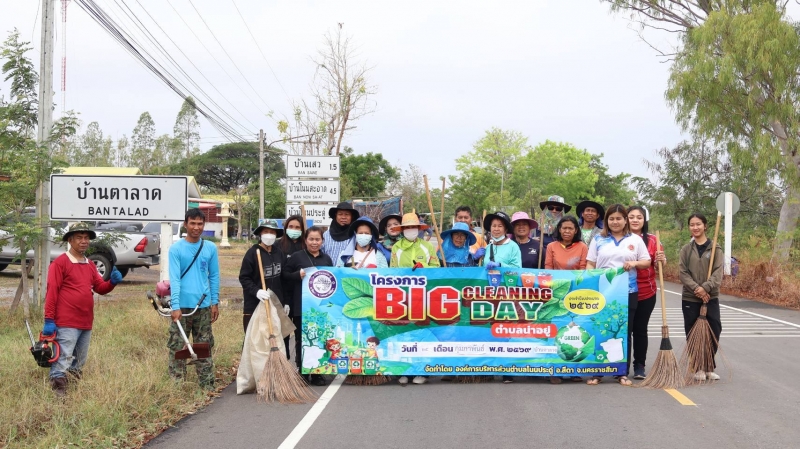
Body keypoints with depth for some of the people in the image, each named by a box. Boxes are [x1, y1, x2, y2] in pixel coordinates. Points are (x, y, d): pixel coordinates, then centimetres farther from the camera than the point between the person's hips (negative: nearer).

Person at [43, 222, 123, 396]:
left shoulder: (90, 265, 15)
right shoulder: (60, 262, -7)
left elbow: (100, 288, 17)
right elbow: (51, 292, -11)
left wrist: (112, 282, -6)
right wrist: (49, 320, -16)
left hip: (86, 323, 8)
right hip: (66, 324, -8)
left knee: (79, 363, 18)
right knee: (62, 361, -10)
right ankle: (58, 394, -9)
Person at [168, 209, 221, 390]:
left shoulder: (210, 248, 5)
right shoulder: (176, 249, -5)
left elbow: (214, 276, 10)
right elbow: (174, 278, -11)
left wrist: (215, 302, 5)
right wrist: (175, 306, -19)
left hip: (203, 306, 3)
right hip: (182, 306, -3)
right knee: (177, 347, 1)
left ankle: (207, 386, 14)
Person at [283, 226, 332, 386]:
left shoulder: (326, 259, 11)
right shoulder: (296, 256, 0)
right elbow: (284, 275, 0)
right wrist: (298, 275, -16)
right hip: (301, 306, -3)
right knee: (301, 340, 4)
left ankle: (317, 373, 12)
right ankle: (302, 372, 13)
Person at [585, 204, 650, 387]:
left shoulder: (635, 240, 8)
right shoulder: (598, 239, 8)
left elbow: (646, 262, 9)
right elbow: (590, 264, 6)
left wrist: (635, 263, -11)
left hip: (628, 292, 0)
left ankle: (623, 373, 13)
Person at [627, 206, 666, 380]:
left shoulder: (652, 240, 5)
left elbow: (658, 265, 8)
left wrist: (661, 260, -13)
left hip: (646, 292, 1)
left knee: (640, 328, 6)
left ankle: (640, 366, 12)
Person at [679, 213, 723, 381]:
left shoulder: (715, 248, 1)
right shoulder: (685, 249, 6)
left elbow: (718, 272, -8)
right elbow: (683, 273, -2)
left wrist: (705, 288, -22)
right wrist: (696, 289, -16)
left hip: (711, 298, -1)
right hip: (689, 299, 1)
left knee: (713, 332, -4)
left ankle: (709, 366, 11)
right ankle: (699, 368, 15)